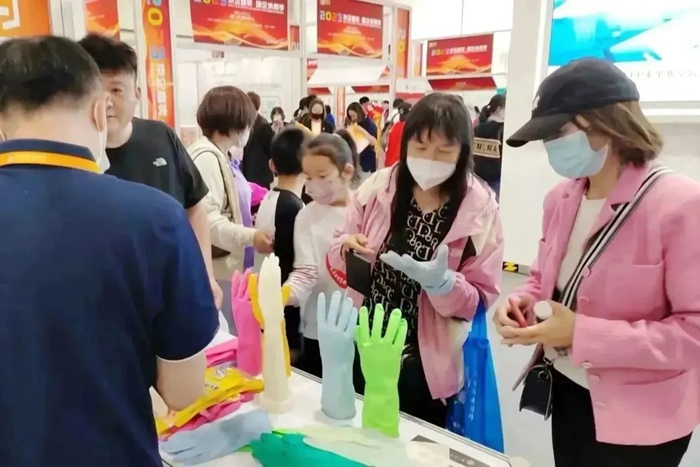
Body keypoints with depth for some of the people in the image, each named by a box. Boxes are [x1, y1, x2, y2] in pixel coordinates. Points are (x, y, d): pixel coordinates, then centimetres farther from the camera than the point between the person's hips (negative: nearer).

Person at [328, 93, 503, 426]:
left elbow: (481, 299, -9)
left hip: (426, 364, -2)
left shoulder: (480, 208, -10)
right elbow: (337, 257, 5)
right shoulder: (377, 187, -5)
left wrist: (442, 282, -27)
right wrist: (347, 247, -17)